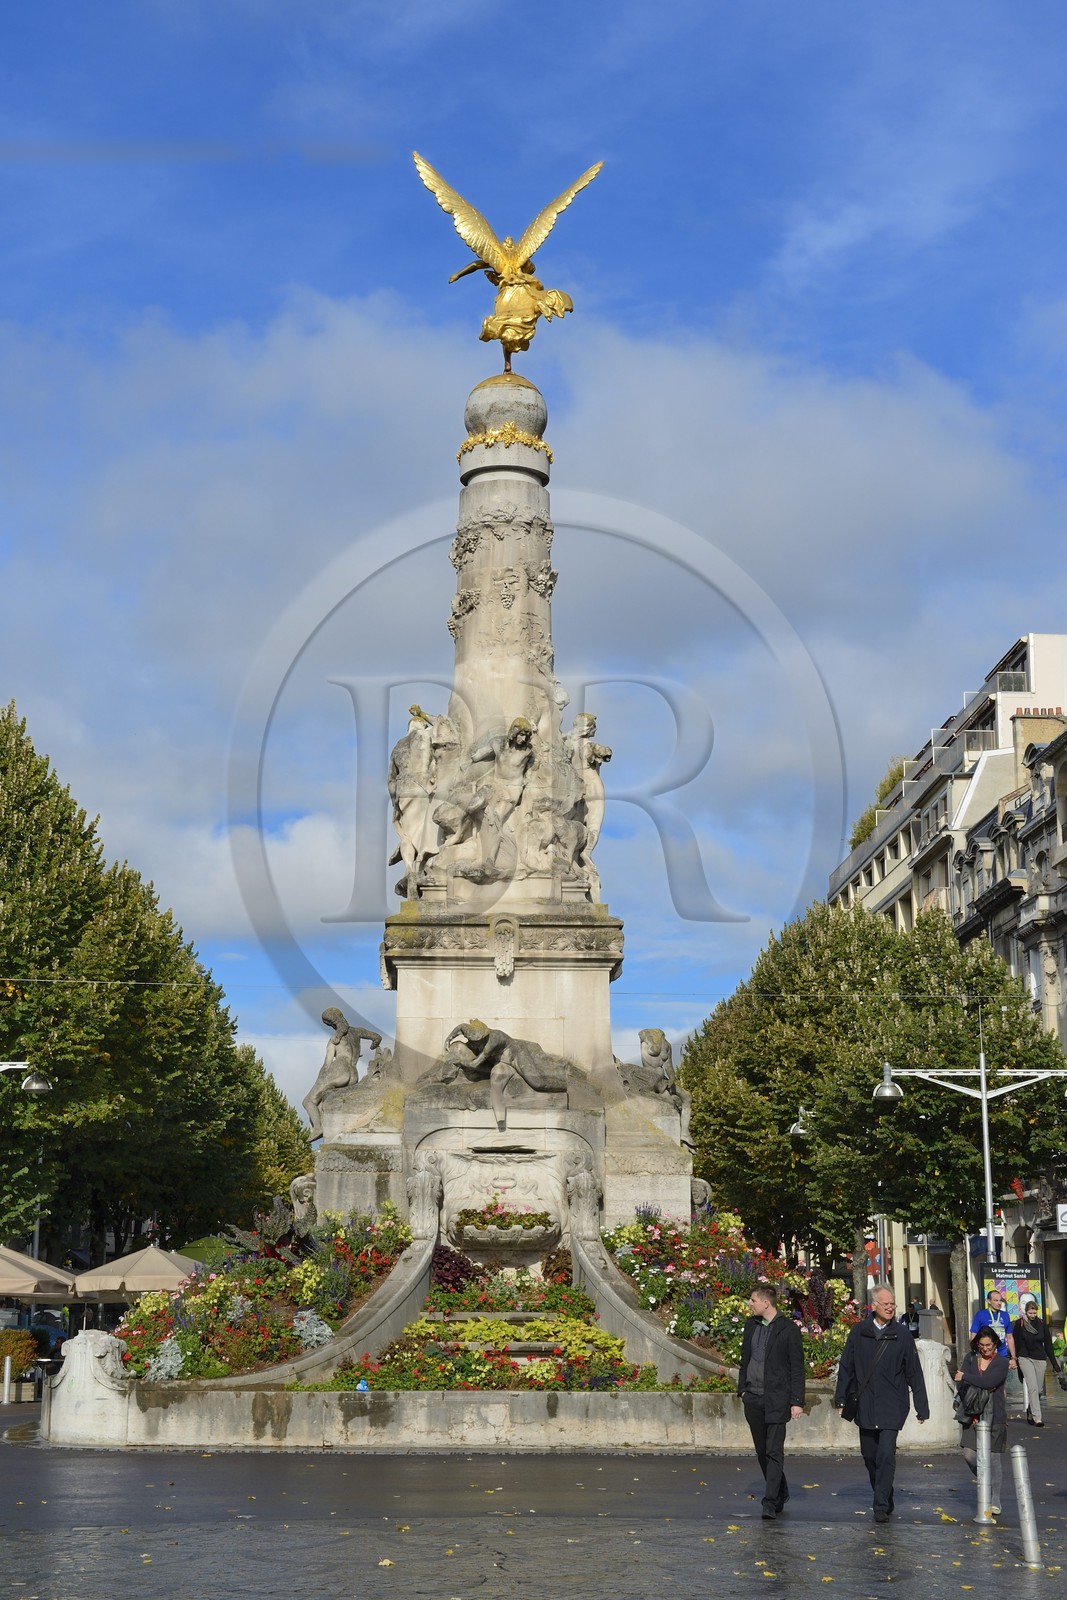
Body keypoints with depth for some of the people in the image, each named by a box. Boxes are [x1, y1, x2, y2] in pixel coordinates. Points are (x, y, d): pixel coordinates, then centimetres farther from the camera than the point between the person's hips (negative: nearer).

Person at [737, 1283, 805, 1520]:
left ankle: (770, 1503, -9)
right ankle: (781, 1494, 27)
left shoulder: (788, 1329, -7)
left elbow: (797, 1367, -7)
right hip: (753, 1398, 6)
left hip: (776, 1399, -6)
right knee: (762, 1452, 12)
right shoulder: (751, 1325, 10)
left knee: (774, 1452, -9)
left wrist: (797, 1401, -10)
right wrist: (742, 1388, 12)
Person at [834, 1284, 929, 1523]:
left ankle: (881, 1507, -6)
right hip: (865, 1405, 3)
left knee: (886, 1455, -11)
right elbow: (846, 1366, 9)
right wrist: (841, 1397, 9)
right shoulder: (859, 1332, 2)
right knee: (869, 1455, 11)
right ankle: (884, 1500, 29)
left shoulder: (902, 1335, -2)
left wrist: (922, 1407, 2)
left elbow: (914, 1373, 2)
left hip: (892, 1407, -3)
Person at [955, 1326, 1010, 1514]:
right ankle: (986, 1484, 25)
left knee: (994, 1458, -3)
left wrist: (964, 1377, -8)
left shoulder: (1001, 1362, -2)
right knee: (969, 1454, -3)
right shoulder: (971, 1358, 7)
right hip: (972, 1414, 3)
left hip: (995, 1416, -3)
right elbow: (963, 1386, -2)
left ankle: (995, 1501, 7)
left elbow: (988, 1382, -19)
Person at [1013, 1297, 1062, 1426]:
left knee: (1039, 1389, 6)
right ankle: (1037, 1418, -16)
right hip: (1025, 1358, -3)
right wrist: (1014, 1359, -2)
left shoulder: (1042, 1324, 6)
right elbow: (1015, 1342, 1)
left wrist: (1054, 1362, 8)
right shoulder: (1019, 1324, -2)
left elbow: (1048, 1344, 9)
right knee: (1032, 1388, -14)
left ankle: (1030, 1412, 27)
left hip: (1040, 1359, 3)